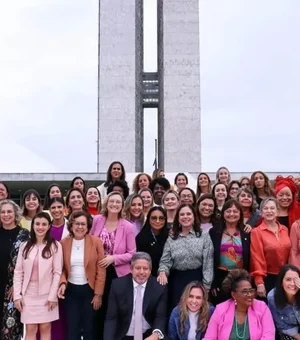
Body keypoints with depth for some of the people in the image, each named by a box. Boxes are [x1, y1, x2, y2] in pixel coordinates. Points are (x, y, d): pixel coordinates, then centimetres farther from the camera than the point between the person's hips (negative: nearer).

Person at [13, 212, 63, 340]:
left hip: (46, 295, -2)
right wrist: (17, 295, -2)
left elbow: (57, 272, -6)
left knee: (45, 329, 4)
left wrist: (53, 296, -9)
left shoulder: (55, 246, -5)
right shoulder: (25, 246, 4)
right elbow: (18, 272, 4)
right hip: (28, 294, 2)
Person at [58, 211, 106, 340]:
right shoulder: (64, 243, 0)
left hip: (89, 289, -1)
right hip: (71, 290, 2)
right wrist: (63, 283, -15)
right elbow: (62, 268, 4)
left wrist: (98, 294, -8)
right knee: (72, 329, 6)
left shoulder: (96, 242, -7)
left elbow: (101, 270, -6)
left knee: (89, 328, 10)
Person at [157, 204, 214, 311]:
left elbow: (208, 263, -3)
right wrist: (163, 272, -19)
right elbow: (165, 261, 3)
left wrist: (206, 286, -8)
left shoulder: (204, 237, 1)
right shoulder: (171, 238, 7)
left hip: (197, 280, -1)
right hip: (177, 281, 2)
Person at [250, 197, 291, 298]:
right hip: (268, 278, -5)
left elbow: (289, 253, 12)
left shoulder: (285, 229, 6)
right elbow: (257, 258, -13)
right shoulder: (256, 232, -9)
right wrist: (259, 283, -17)